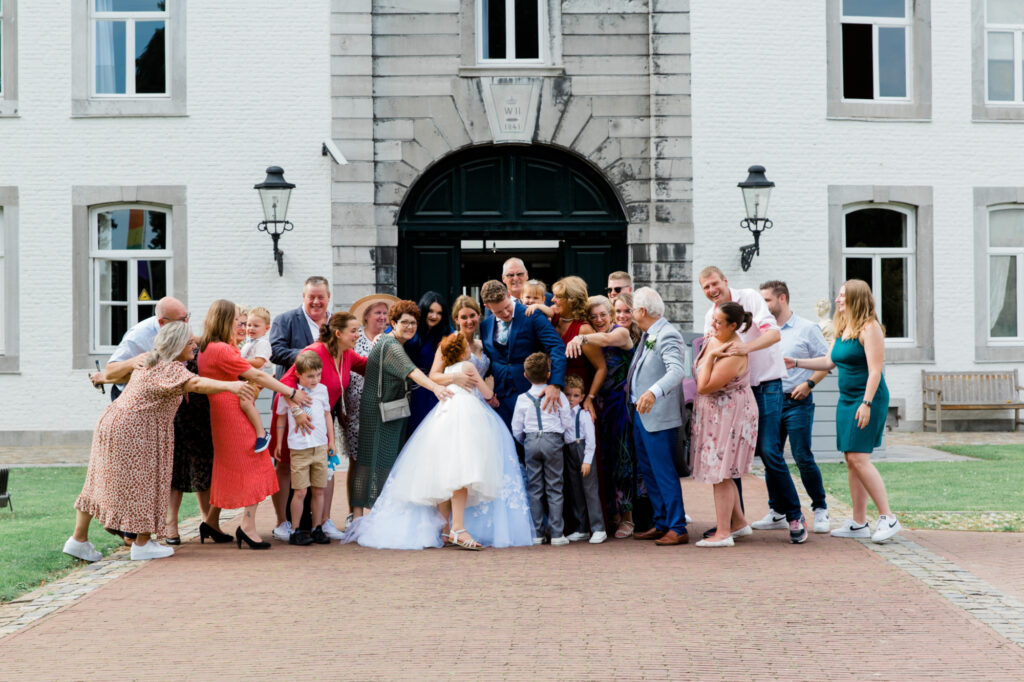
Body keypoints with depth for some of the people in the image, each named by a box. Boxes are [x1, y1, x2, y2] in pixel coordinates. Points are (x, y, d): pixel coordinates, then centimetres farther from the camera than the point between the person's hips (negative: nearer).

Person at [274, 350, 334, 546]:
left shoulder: (322, 389, 7)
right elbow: (281, 418, 9)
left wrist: (331, 440, 19)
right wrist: (279, 444, 13)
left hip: (321, 447, 4)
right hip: (299, 448, -3)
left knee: (319, 490, 6)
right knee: (300, 491, -6)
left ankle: (317, 529, 15)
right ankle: (296, 531, 3)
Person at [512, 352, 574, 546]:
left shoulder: (522, 398, 4)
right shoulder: (558, 396, 0)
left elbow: (517, 430, 7)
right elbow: (567, 424, 2)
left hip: (531, 442, 1)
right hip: (553, 441, -1)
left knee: (534, 488, 6)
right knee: (554, 488, 2)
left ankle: (537, 534, 5)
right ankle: (557, 534, 0)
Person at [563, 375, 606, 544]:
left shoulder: (583, 414, -5)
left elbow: (590, 439, -10)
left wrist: (587, 460, -15)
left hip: (583, 451, -6)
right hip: (569, 453, 6)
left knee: (590, 490, -8)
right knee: (576, 492, 10)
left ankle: (598, 529, -7)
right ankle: (581, 530, 16)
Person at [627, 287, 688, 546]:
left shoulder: (668, 335, -17)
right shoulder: (647, 334, 13)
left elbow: (676, 372, -31)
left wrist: (653, 392, -45)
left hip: (658, 415, -10)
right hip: (640, 412, 10)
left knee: (664, 472, -6)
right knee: (648, 471, 15)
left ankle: (678, 529, 0)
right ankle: (661, 524, 24)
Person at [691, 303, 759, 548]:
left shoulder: (733, 355, -24)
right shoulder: (713, 341, 4)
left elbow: (704, 387, -25)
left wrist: (710, 356, -22)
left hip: (729, 417, -10)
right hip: (713, 415, 10)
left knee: (720, 474, -6)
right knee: (722, 474, 15)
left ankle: (723, 533, 0)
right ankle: (739, 523, 26)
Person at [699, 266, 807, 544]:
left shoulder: (749, 298, -7)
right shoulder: (710, 316, 11)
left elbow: (774, 333, -21)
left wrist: (746, 347, -37)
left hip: (764, 384, -6)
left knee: (768, 452, -14)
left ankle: (794, 516, -2)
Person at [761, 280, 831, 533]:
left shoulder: (806, 328, -1)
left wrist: (809, 384, -11)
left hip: (797, 402, -5)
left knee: (803, 458, -6)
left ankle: (820, 509, 7)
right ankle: (776, 511, 15)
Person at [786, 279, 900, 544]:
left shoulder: (869, 328, -12)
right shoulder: (842, 329, 14)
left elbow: (875, 370, -17)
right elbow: (829, 361, 25)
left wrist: (867, 403, -22)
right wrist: (796, 363, 21)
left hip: (869, 399, -9)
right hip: (846, 400, 9)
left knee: (859, 458, -14)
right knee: (851, 460, 7)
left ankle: (888, 518, -6)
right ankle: (859, 523, 12)